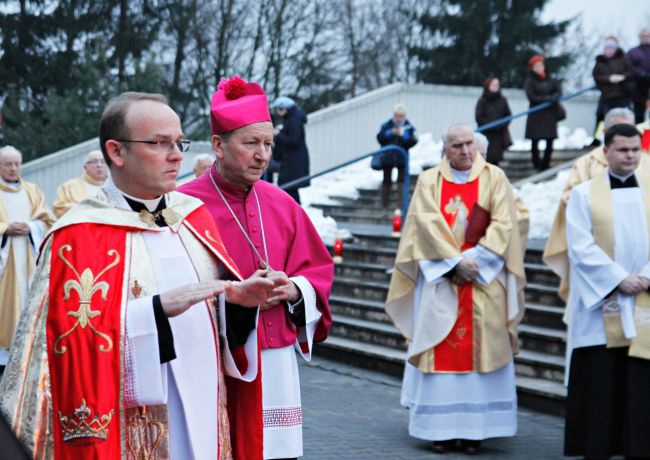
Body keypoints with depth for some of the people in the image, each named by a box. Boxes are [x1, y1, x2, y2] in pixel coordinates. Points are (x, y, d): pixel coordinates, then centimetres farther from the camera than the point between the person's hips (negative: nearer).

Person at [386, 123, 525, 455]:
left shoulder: (494, 178, 6)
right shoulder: (429, 180, 7)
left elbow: (503, 225, -2)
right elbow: (428, 224, -4)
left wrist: (474, 259, -12)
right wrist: (456, 261, -13)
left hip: (483, 279, 0)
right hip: (441, 278, 0)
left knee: (480, 349, -2)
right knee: (441, 351, -2)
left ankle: (474, 429, 2)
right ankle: (441, 427, 2)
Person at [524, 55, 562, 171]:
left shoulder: (550, 80, 11)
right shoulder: (530, 81, -1)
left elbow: (558, 92, 6)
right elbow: (531, 96, -10)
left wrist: (554, 97, -17)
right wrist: (546, 99, -17)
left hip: (550, 114, 4)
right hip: (536, 115, -4)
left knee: (550, 141, 2)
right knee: (535, 141, -3)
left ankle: (546, 164, 13)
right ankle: (537, 165, 6)